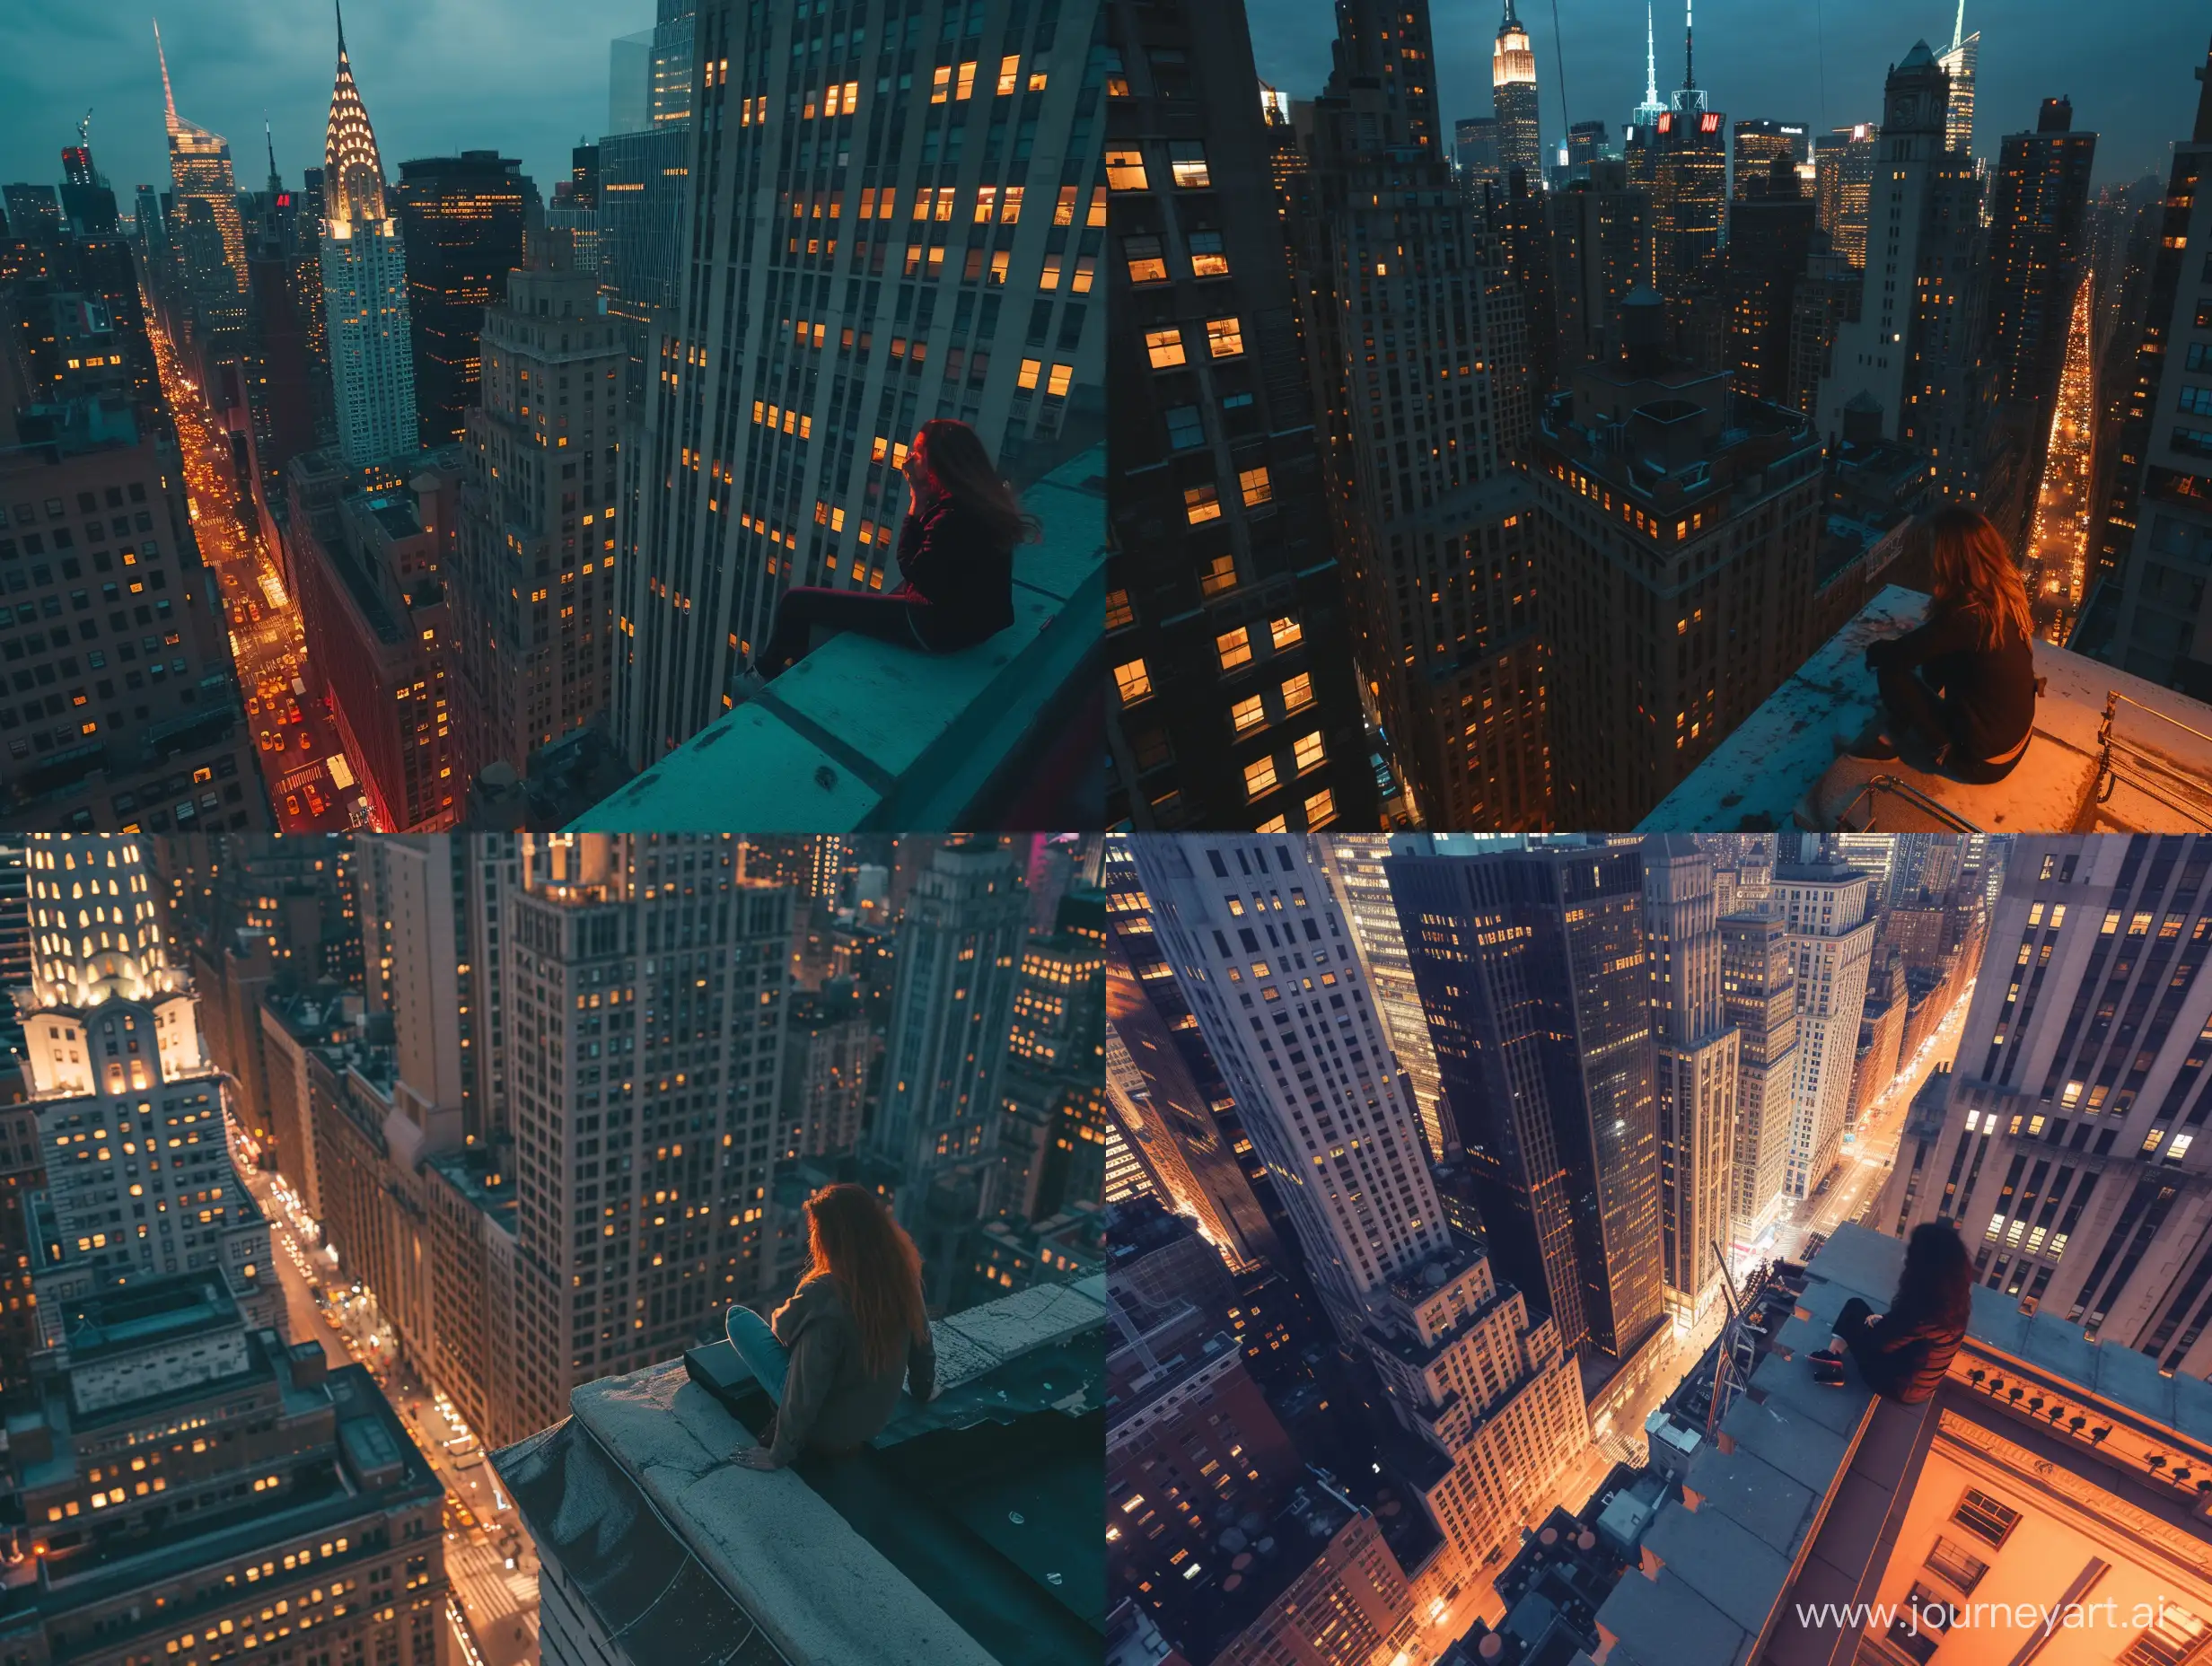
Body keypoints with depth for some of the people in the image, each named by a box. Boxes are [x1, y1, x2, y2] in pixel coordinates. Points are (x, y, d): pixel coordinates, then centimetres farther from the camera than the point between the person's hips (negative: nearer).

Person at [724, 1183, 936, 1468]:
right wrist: (925, 1388, 21)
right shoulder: (901, 1272, -15)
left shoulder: (825, 1297, -33)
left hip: (826, 1429, -6)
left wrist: (778, 1455, -13)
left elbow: (804, 1389, -27)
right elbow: (921, 1340, 1)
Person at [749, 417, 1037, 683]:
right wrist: (923, 501, 1)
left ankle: (768, 676, 21)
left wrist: (917, 501, -15)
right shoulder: (980, 499, 3)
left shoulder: (956, 516, -28)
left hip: (937, 625, -10)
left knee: (797, 601, -3)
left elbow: (912, 569, -17)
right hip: (964, 616, 10)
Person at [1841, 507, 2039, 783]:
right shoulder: (2006, 589, -5)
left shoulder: (1966, 615, -29)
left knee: (1890, 671, -7)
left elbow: (1890, 655, -18)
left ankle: (1893, 737, 17)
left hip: (1981, 759, -8)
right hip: (2016, 738, 8)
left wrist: (1874, 650, 3)